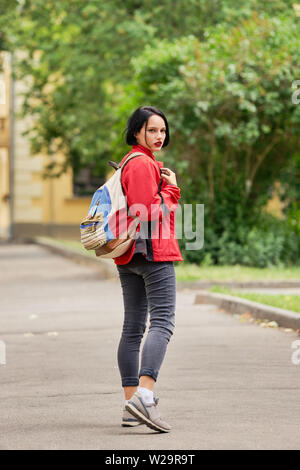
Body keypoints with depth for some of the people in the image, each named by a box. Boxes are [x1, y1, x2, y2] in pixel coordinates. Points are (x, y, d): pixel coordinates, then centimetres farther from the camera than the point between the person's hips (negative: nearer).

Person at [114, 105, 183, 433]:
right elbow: (151, 214, -19)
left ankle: (131, 404, 9)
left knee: (133, 327, 8)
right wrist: (171, 188, -5)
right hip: (153, 250, -10)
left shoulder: (128, 163, 20)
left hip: (129, 257, 11)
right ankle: (144, 396, -30)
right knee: (162, 322, -16)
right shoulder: (143, 164, -11)